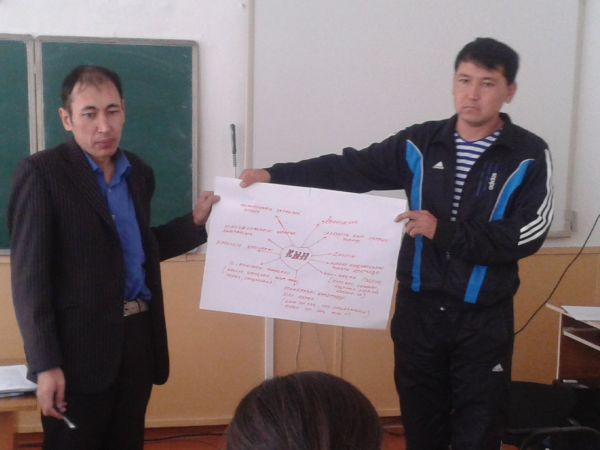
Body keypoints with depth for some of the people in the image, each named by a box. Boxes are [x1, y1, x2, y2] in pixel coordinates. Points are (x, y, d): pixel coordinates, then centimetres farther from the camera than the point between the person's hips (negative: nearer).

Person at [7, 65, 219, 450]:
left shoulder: (139, 173, 9)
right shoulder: (41, 172, -9)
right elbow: (30, 275, -12)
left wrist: (196, 222, 8)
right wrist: (46, 364, -16)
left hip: (138, 339, 6)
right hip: (79, 346, -6)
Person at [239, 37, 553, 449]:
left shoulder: (529, 156, -6)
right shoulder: (420, 143, 1)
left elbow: (526, 235, -14)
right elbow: (349, 170, -2)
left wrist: (444, 232, -21)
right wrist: (274, 175, -12)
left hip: (484, 318, -2)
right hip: (418, 309, 3)